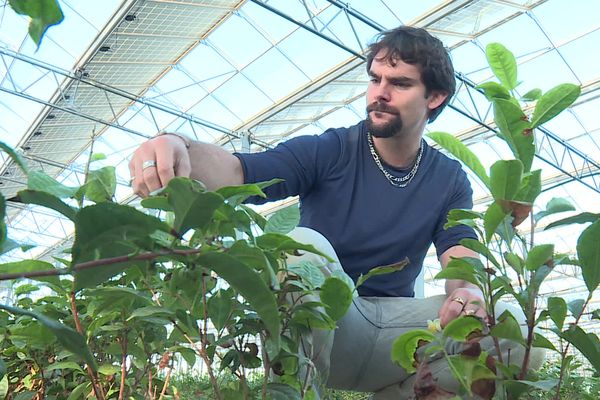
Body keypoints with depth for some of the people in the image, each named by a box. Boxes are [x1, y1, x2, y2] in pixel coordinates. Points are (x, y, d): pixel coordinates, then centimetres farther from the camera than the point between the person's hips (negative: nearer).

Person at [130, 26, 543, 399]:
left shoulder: (450, 180, 6)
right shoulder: (327, 151, -4)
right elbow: (240, 173, -19)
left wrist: (466, 292, -28)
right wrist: (180, 148, -42)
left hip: (393, 325, 3)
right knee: (305, 245, -33)